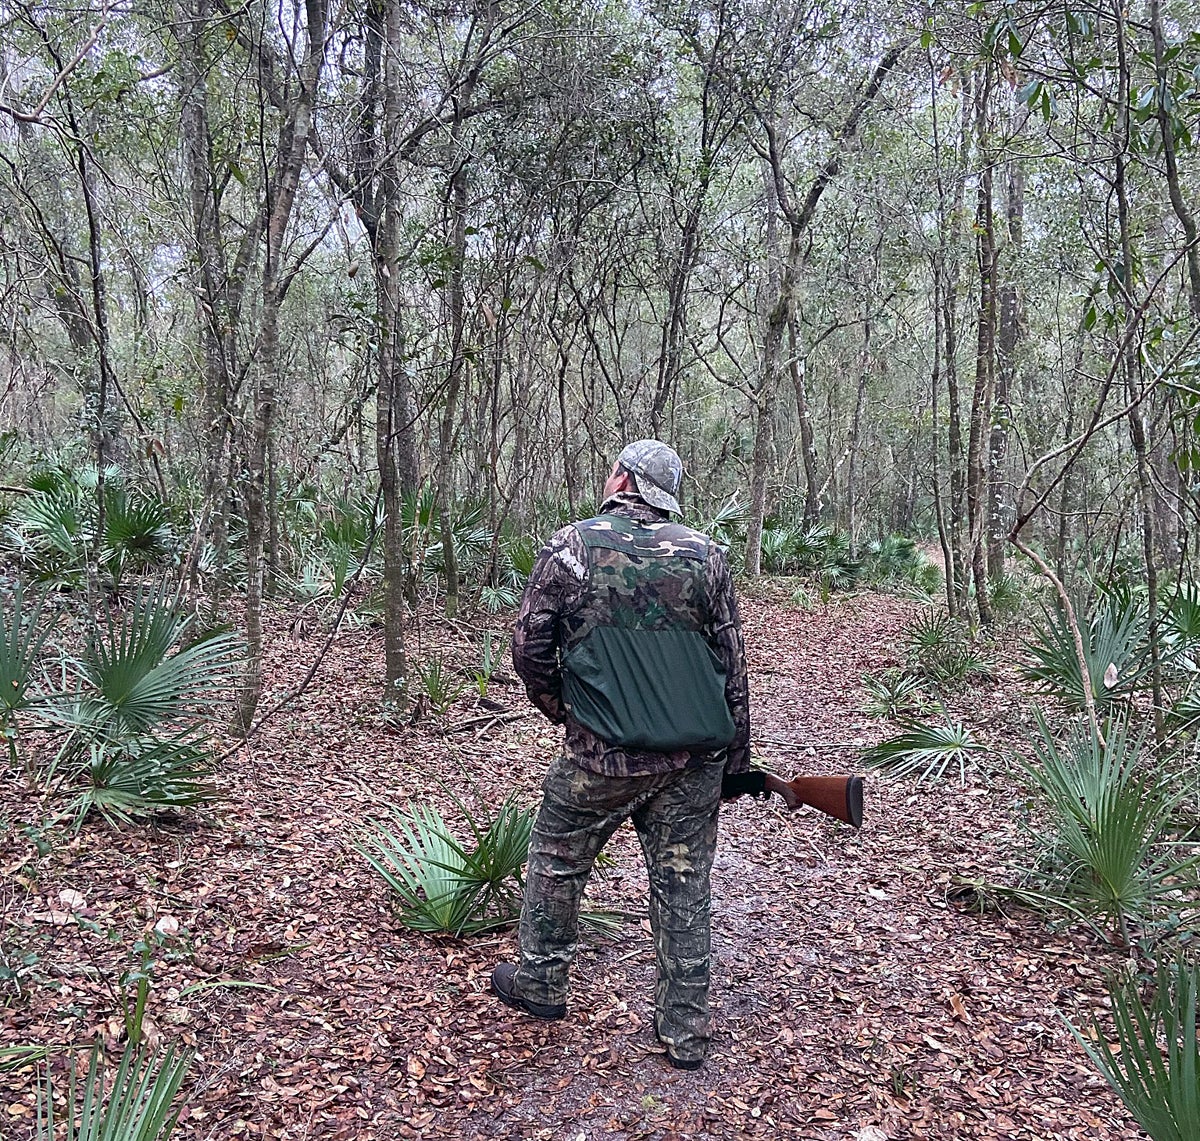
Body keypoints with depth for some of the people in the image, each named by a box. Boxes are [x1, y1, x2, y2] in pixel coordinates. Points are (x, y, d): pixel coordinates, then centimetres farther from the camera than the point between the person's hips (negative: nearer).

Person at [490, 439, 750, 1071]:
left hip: (603, 756, -2)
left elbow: (529, 650, -3)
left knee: (556, 862, 21)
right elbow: (733, 663, 2)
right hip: (697, 758, 2)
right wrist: (737, 751, 10)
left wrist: (563, 712, 14)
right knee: (684, 887, 12)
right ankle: (685, 1031, 21)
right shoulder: (703, 554, 1)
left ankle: (540, 982, 37)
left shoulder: (568, 547, -4)